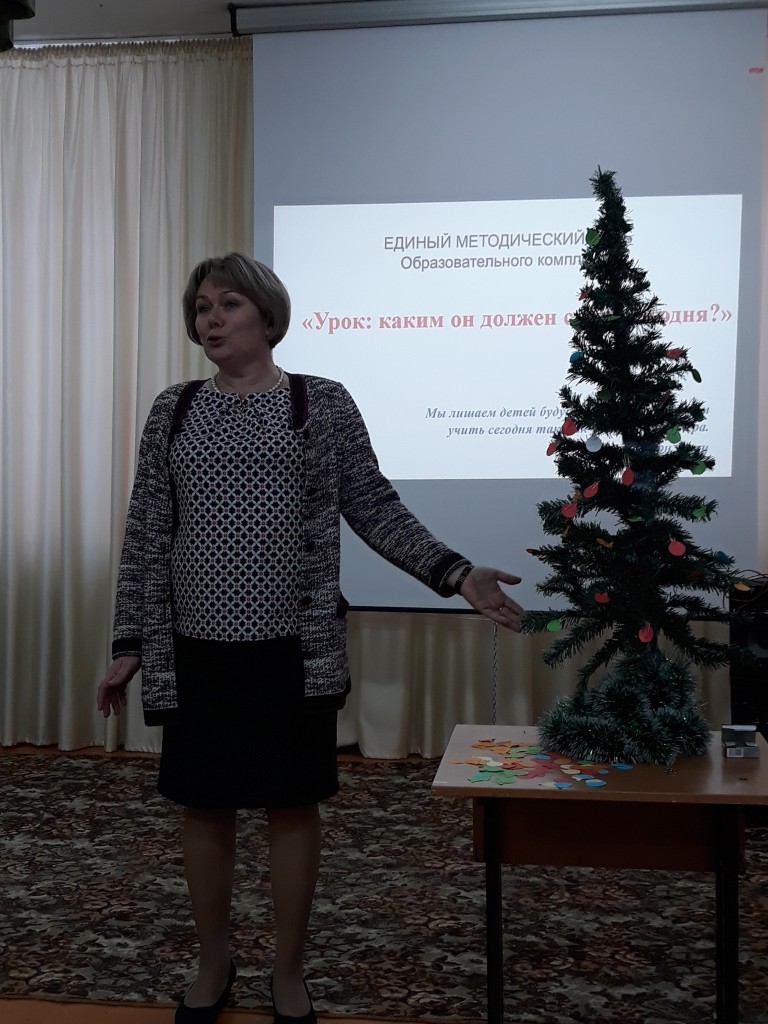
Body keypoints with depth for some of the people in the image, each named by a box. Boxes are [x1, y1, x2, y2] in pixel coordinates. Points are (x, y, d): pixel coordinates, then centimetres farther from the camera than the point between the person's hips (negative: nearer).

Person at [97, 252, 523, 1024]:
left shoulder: (322, 404, -1)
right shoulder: (173, 411, 5)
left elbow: (373, 508, 0)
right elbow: (146, 533, 6)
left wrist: (453, 573, -11)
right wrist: (128, 643, 5)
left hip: (293, 646, -2)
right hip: (195, 648, 2)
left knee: (291, 808, 7)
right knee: (204, 808, 11)